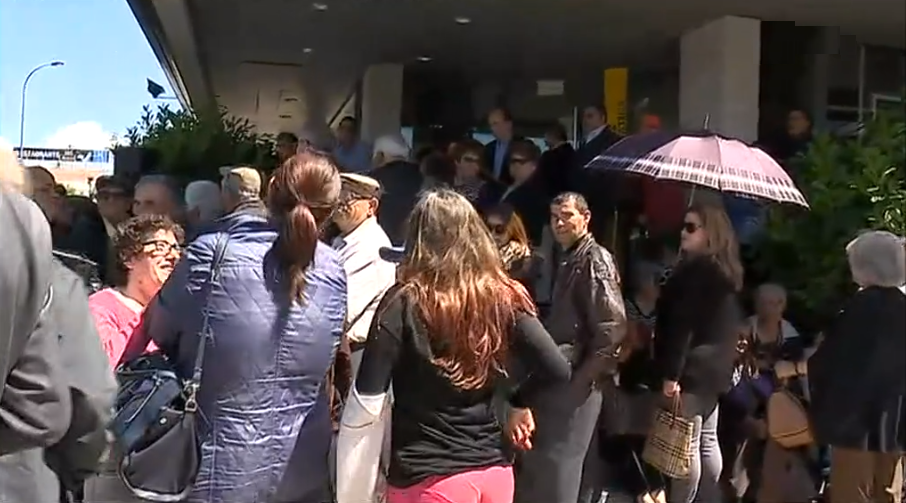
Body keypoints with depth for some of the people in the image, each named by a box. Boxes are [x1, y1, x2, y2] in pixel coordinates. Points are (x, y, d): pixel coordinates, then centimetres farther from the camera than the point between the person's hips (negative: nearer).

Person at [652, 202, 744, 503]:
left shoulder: (696, 269, -16)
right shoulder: (725, 269, 14)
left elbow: (682, 325, -21)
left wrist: (671, 373, -21)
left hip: (692, 369, -10)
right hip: (715, 368, 10)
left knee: (687, 446, -5)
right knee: (708, 442, 16)